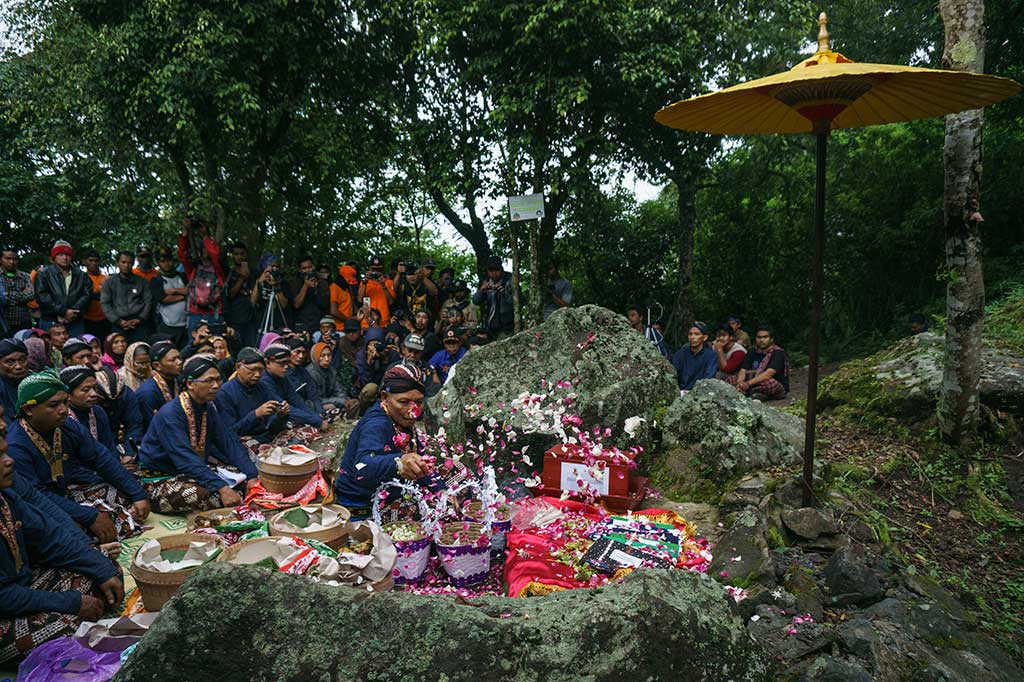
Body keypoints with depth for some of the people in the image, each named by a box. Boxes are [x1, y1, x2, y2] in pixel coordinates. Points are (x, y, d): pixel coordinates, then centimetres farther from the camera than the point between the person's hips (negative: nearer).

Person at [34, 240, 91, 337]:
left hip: (75, 323, 3)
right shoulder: (44, 274, 5)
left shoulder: (80, 275, 14)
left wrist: (73, 312, -11)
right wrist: (63, 311, -13)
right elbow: (42, 297, -6)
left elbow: (87, 294, 4)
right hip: (51, 322, -2)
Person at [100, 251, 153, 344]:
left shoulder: (142, 281, 14)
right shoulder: (109, 282, 13)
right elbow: (105, 304, 7)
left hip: (139, 323, 0)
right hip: (118, 324, 0)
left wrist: (140, 319, -5)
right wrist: (118, 321, -5)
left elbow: (148, 301, 10)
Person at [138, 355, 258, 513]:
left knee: (242, 476, -10)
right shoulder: (170, 414, -24)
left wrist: (252, 476, -15)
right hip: (161, 478, -7)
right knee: (199, 494, -34)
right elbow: (185, 458, -34)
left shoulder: (209, 408, 1)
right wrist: (221, 488, -42)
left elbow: (230, 443, -1)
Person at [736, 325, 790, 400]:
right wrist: (740, 383, -29)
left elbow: (769, 373, -27)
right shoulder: (752, 353, 7)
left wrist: (748, 383, -37)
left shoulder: (778, 353, -12)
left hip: (779, 389, -6)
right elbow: (744, 371, -5)